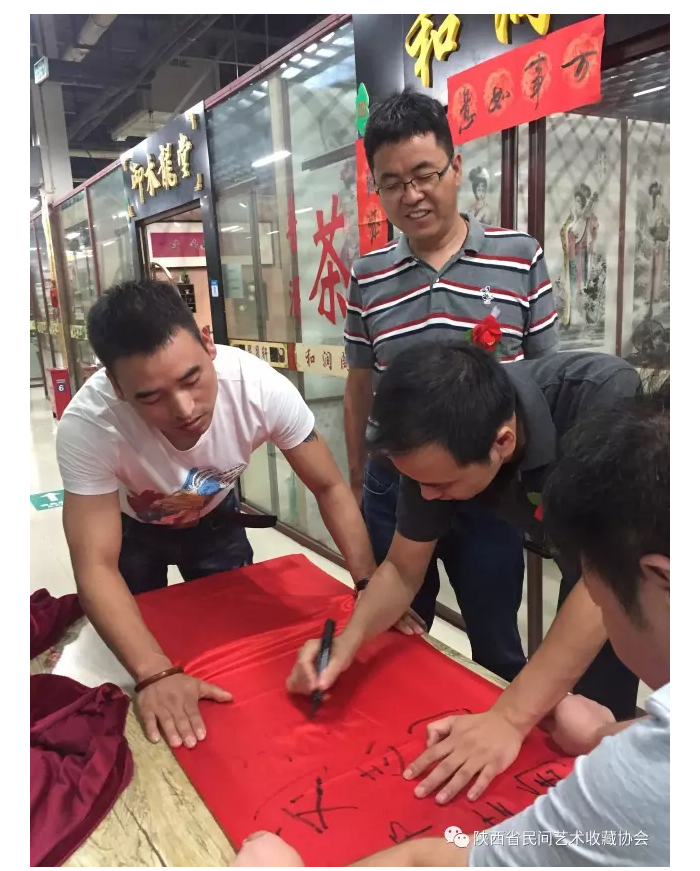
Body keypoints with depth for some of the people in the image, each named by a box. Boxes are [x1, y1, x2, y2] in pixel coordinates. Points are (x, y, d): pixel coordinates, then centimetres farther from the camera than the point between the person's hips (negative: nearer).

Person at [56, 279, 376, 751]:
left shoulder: (261, 388, -36)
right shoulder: (88, 425, -40)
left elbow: (330, 487, -24)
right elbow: (96, 566, -36)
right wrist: (156, 674, -47)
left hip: (214, 518, 2)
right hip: (128, 528, -1)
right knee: (141, 680, 6)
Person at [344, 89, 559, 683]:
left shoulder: (520, 258, -6)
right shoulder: (368, 277, 0)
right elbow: (359, 387, 8)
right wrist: (356, 483, 11)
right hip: (392, 490, 2)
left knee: (498, 651, 16)